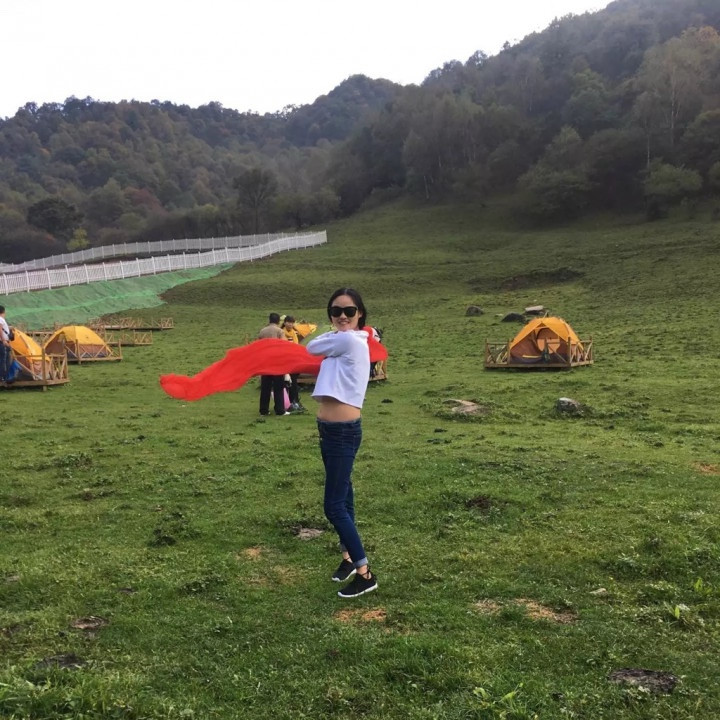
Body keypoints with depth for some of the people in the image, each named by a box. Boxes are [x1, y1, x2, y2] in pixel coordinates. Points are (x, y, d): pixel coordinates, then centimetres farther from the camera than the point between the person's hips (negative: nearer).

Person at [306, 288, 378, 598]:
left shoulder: (349, 340, -16)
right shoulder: (343, 342, 13)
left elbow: (312, 347, -5)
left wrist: (336, 330, 10)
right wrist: (336, 330, 6)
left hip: (343, 431, -10)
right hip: (329, 429, 10)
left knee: (334, 506, -8)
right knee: (342, 495, 20)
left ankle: (364, 573, 0)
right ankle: (349, 556, 34)